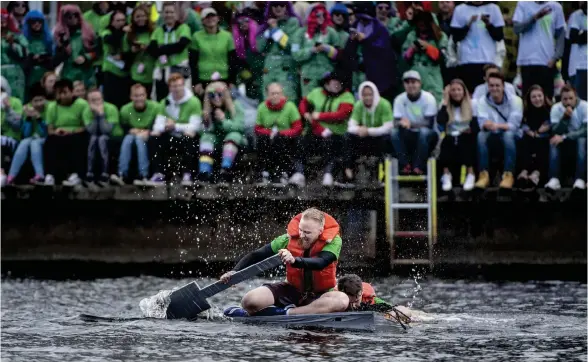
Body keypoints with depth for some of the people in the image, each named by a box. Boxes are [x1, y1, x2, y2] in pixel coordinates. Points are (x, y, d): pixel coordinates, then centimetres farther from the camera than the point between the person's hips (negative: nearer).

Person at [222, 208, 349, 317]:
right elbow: (256, 255, -7)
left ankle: (286, 313, -33)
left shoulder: (333, 242, -17)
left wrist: (294, 260, -56)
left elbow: (320, 263, -37)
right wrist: (234, 272, -23)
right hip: (292, 291, 1)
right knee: (250, 301, -25)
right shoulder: (289, 239, -10)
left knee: (342, 300, -39)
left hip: (320, 295, -1)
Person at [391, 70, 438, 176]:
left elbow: (429, 123, -21)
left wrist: (410, 123, -35)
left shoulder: (428, 98, -14)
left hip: (428, 135, -3)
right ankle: (405, 165, -23)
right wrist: (401, 123, -36)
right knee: (394, 132, -26)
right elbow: (396, 122, -10)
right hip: (409, 135, 3)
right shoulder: (399, 99, -5)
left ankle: (418, 166, -29)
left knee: (424, 131, -37)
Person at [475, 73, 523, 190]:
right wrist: (487, 125, -40)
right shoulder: (482, 101, -2)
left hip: (510, 135, -2)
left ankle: (508, 175, -36)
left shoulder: (514, 100, -10)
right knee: (481, 135, -31)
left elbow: (514, 125, -20)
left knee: (508, 135, -37)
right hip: (493, 136, 2)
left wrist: (496, 125, -38)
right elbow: (483, 124, -13)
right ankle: (484, 175, -31)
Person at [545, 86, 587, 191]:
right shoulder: (556, 108, -11)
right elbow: (555, 132, -20)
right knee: (554, 141, -29)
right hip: (566, 140, 2)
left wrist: (564, 137, -36)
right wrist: (565, 117, -35)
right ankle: (554, 179, -41)